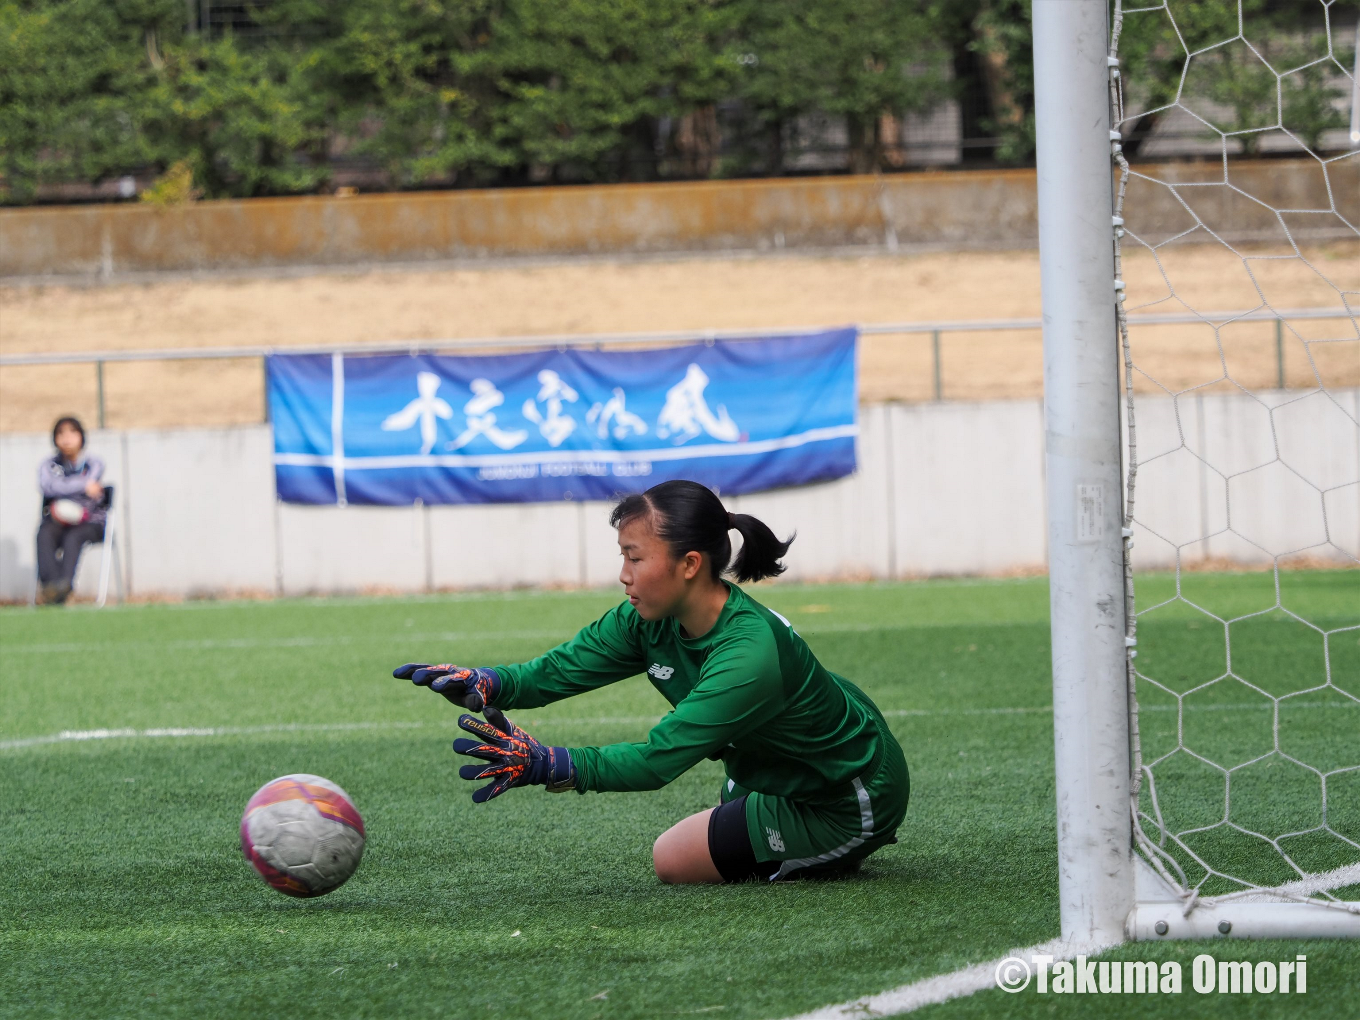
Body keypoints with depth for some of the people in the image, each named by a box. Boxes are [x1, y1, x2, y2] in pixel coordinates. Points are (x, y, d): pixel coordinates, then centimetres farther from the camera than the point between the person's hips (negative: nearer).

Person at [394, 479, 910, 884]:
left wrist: (546, 765, -49)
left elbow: (658, 760, -40)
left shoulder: (748, 656, -38)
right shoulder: (652, 620, -12)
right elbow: (559, 670, -12)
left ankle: (831, 855, 10)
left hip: (851, 803, -9)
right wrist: (482, 682, -32)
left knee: (673, 861, -1)